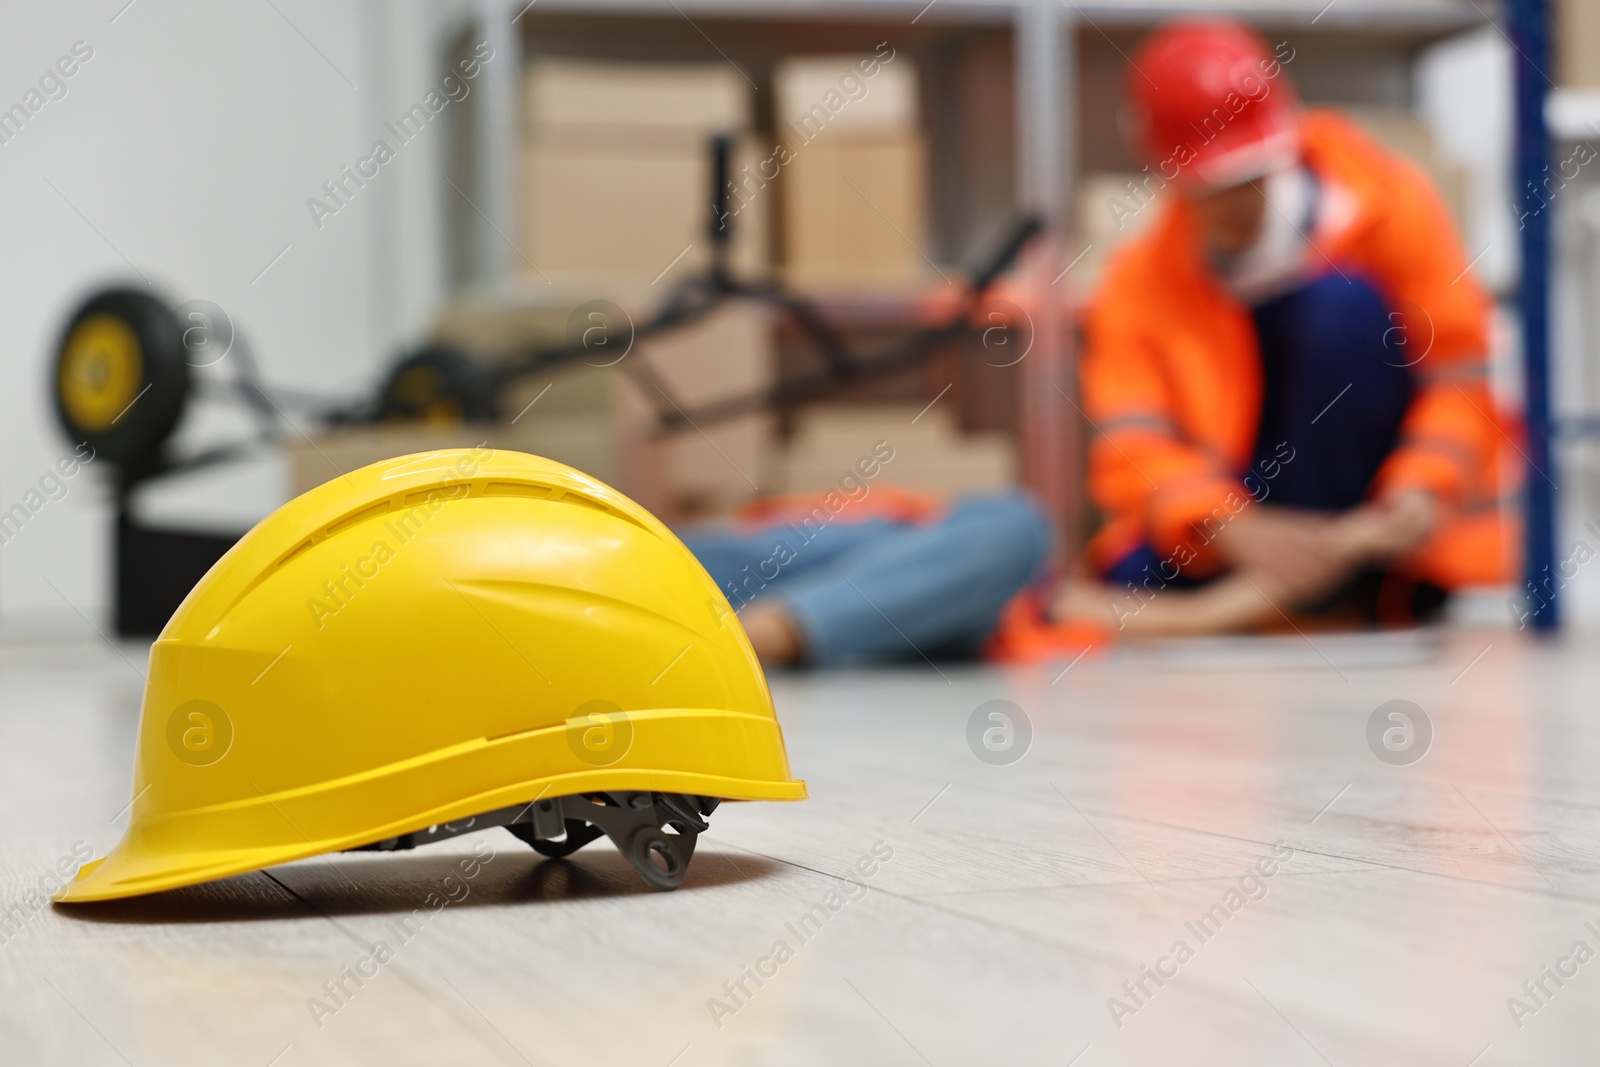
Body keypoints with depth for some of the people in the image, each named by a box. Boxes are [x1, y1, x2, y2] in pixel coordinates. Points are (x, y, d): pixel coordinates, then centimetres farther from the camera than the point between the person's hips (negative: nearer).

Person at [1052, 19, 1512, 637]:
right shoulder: (1139, 283, -6)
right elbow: (1134, 452, -18)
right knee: (1124, 582, -28)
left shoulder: (1388, 201, -6)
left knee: (1340, 301, -24)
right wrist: (1230, 527, -38)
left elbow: (1463, 375, -7)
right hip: (1243, 501, 0)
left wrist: (1423, 487, -26)